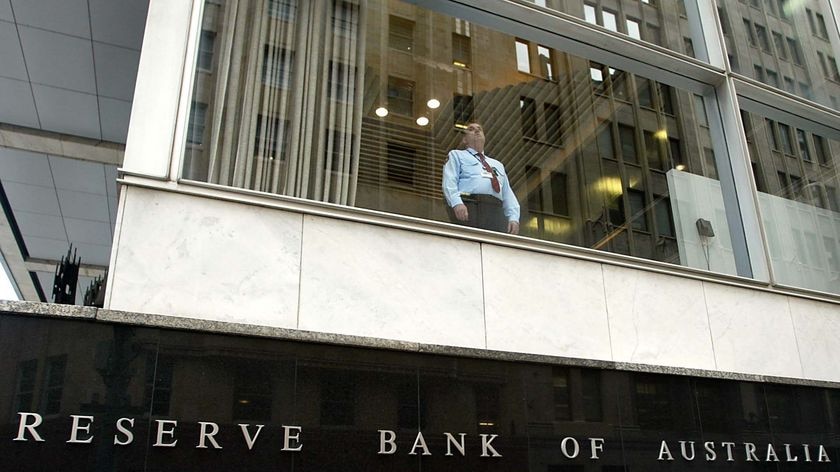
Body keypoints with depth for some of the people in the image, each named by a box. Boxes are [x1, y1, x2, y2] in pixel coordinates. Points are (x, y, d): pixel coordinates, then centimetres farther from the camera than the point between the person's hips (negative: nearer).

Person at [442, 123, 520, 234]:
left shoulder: (498, 164, 36)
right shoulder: (456, 155, 23)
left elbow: (508, 194, 24)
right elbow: (449, 182, 5)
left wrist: (513, 218, 5)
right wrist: (457, 203, -16)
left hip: (496, 212, 4)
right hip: (467, 207, -4)